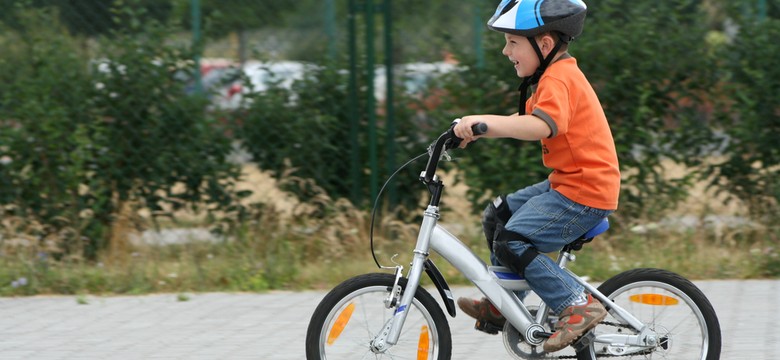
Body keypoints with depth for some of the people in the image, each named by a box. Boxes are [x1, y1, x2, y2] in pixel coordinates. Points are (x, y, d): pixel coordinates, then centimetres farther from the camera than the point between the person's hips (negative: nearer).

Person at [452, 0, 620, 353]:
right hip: (567, 181, 11)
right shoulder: (559, 74, 15)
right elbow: (525, 118, 21)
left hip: (584, 191, -11)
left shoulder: (558, 79, -19)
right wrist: (476, 128, 10)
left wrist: (484, 122, -43)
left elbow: (541, 126, -37)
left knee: (512, 242, -18)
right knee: (497, 215, 14)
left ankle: (579, 306, -12)